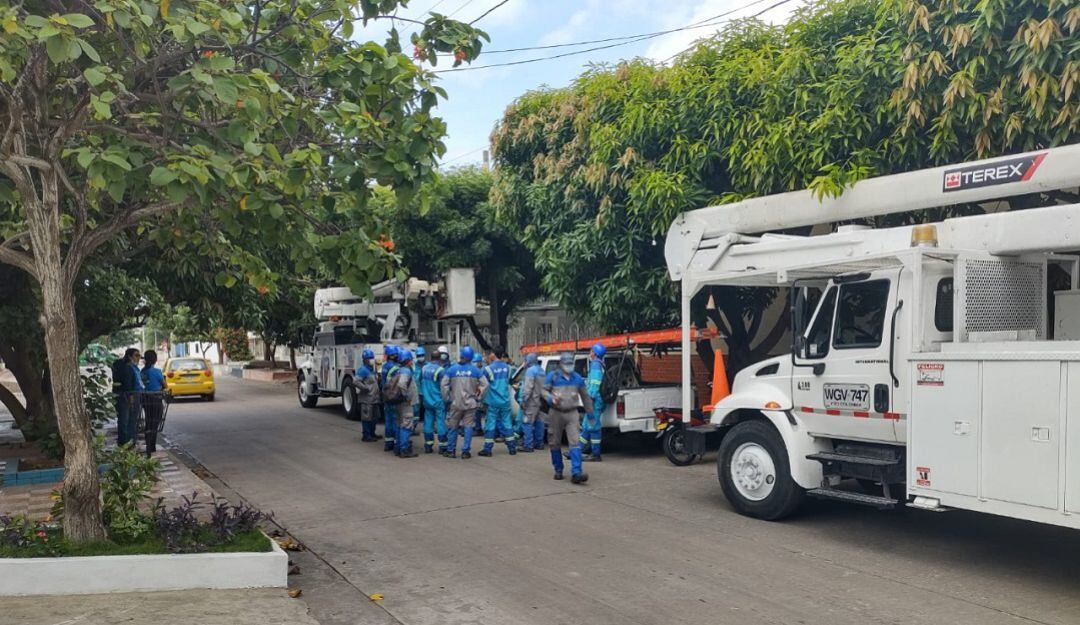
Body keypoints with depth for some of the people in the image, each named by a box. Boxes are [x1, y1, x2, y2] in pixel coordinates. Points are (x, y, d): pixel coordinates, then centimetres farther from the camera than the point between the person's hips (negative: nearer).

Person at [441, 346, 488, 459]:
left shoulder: (452, 369, -3)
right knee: (468, 427, 5)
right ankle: (465, 451, 3)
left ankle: (451, 451, 16)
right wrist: (478, 397, 4)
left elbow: (443, 384, -7)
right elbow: (485, 384, -5)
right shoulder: (475, 370, -3)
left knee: (452, 427, 11)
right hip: (470, 403, 0)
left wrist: (447, 399, 2)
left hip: (456, 403, 0)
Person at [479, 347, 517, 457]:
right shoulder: (507, 367, 3)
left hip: (493, 402, -4)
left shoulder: (488, 368, -12)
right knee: (506, 423, 11)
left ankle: (487, 449, 3)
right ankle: (512, 448, 14)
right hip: (505, 401, 4)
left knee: (490, 424, 1)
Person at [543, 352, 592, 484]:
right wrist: (551, 399, -19)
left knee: (575, 442, -13)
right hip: (556, 413, -1)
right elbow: (544, 390, 2)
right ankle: (558, 470, 26)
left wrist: (590, 412, 19)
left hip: (572, 413, 1)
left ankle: (576, 473, -19)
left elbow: (585, 396, 17)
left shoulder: (577, 378, 8)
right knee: (555, 443, 9)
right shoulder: (552, 376, 0)